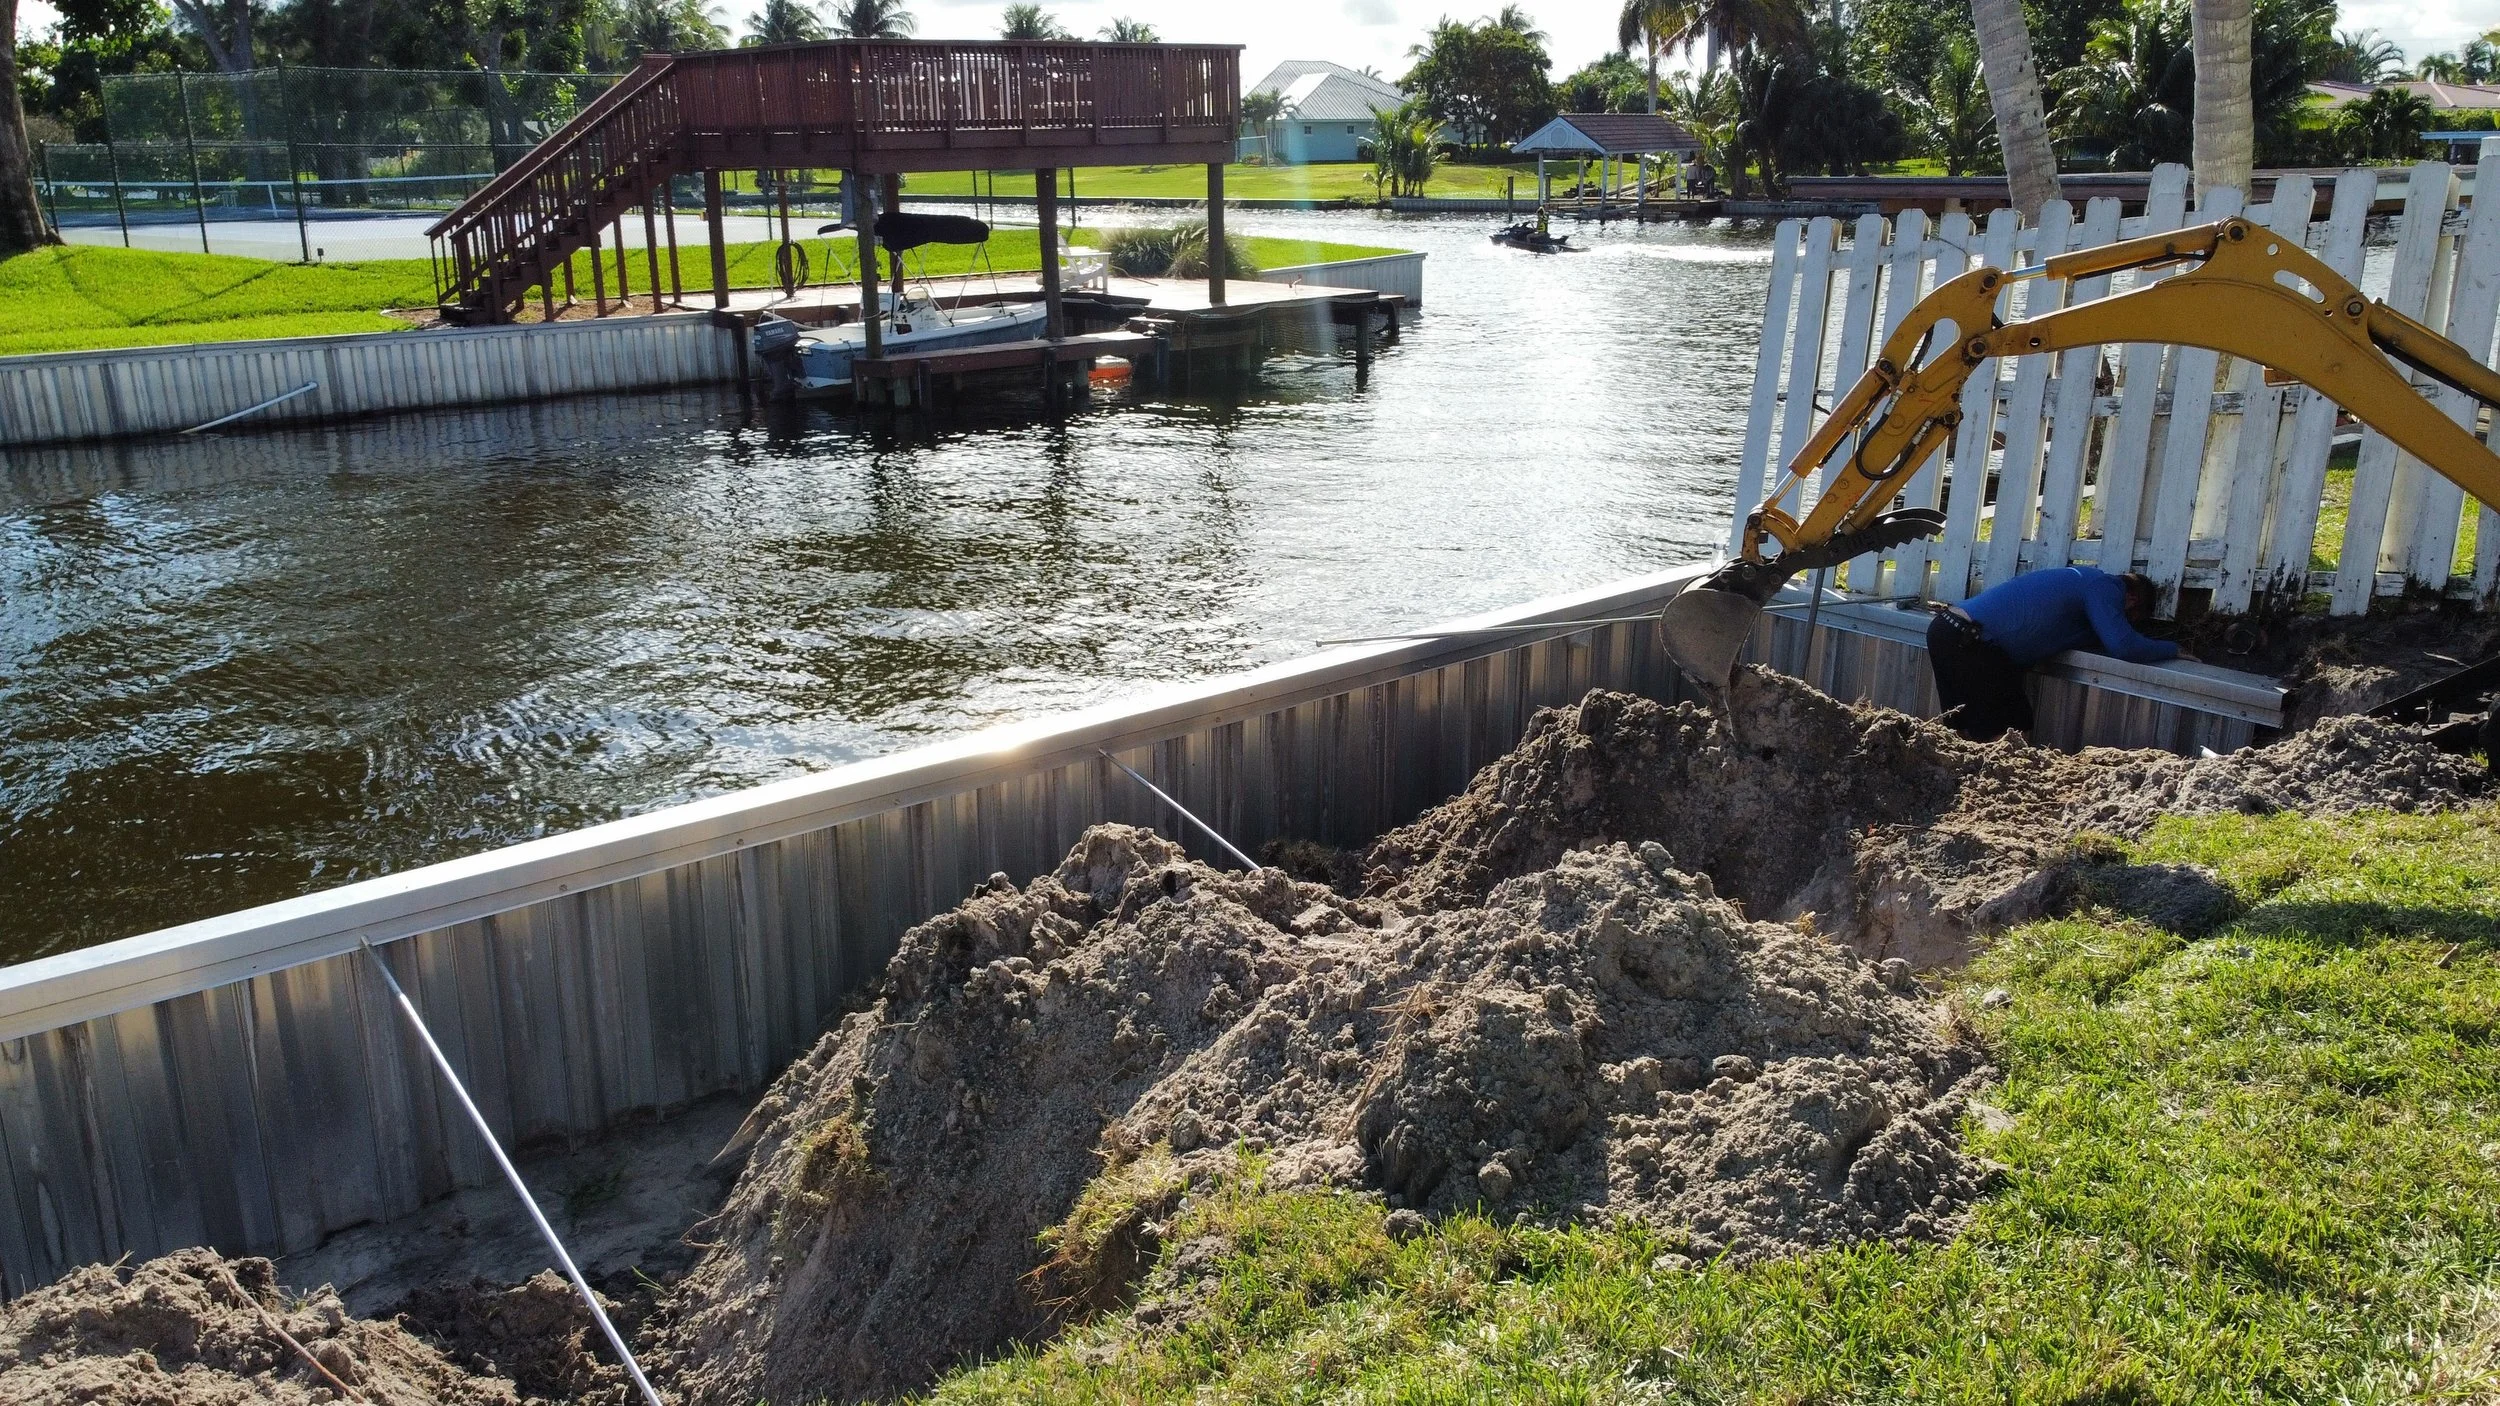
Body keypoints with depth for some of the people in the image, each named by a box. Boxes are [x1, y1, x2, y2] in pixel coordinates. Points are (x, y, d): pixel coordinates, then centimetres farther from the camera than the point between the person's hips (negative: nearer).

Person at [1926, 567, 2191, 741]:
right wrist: (2172, 649, 6)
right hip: (1971, 642, -10)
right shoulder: (2105, 588, -2)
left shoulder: (2083, 578, 26)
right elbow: (2124, 646, -10)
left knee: (1965, 731, 18)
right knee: (2013, 736, -1)